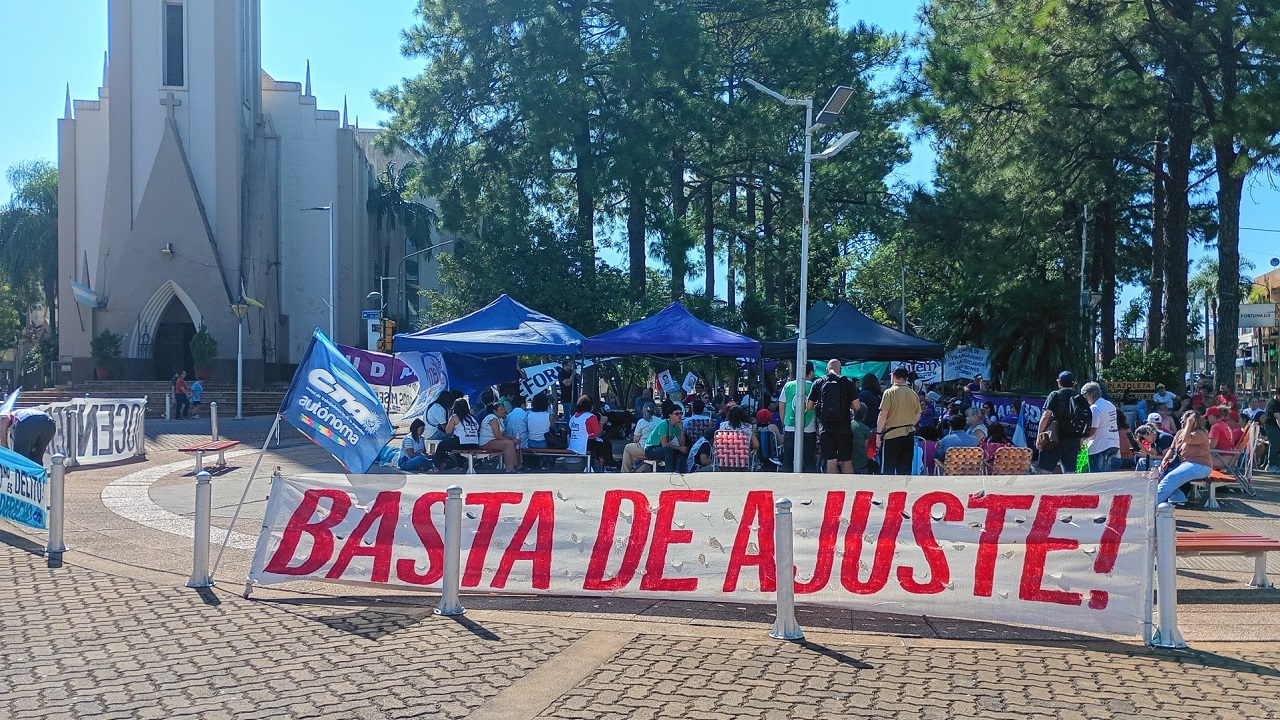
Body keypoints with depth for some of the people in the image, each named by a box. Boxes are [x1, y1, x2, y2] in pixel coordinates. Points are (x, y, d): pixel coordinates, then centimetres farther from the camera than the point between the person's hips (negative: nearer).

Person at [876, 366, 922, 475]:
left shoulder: (889, 392, -9)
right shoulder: (913, 394, 6)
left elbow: (883, 415, -11)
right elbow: (917, 417, 12)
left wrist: (878, 433, -5)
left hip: (892, 434, -5)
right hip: (909, 435, 5)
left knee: (887, 469, 0)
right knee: (905, 469, 10)